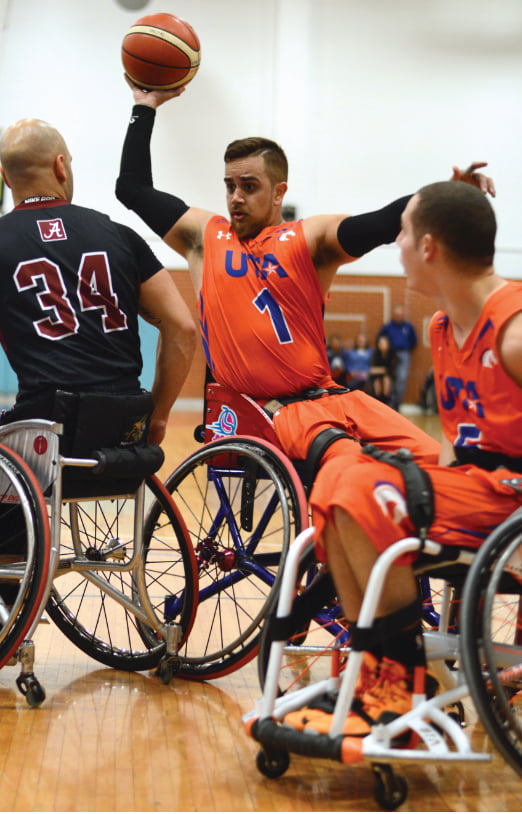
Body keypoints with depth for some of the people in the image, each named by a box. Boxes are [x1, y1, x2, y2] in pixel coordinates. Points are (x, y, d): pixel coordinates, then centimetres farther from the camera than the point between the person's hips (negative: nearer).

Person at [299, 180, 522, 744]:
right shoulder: (442, 330, 13)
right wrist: (433, 485, 4)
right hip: (470, 484, 9)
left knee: (365, 490, -24)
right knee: (336, 478, -7)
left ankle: (403, 686, -11)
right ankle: (371, 668, -5)